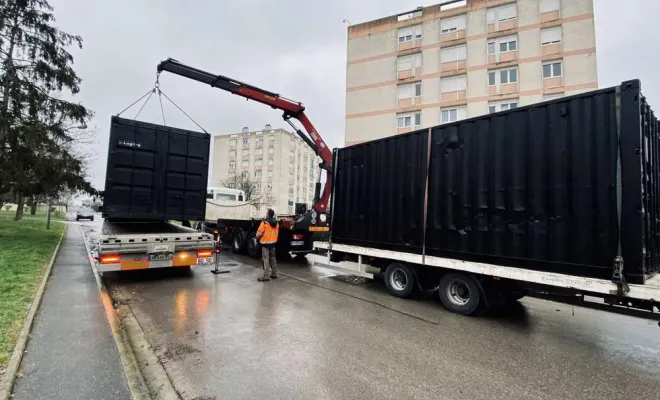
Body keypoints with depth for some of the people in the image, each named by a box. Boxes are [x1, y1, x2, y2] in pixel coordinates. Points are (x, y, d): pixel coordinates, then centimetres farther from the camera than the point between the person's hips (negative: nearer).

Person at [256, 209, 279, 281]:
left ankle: (266, 276, -3)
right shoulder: (276, 223, 5)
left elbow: (259, 234, -16)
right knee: (272, 258, 17)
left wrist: (258, 237, 5)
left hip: (265, 243, -7)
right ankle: (274, 274, 23)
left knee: (266, 260, -3)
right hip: (273, 242, 7)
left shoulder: (264, 222, -17)